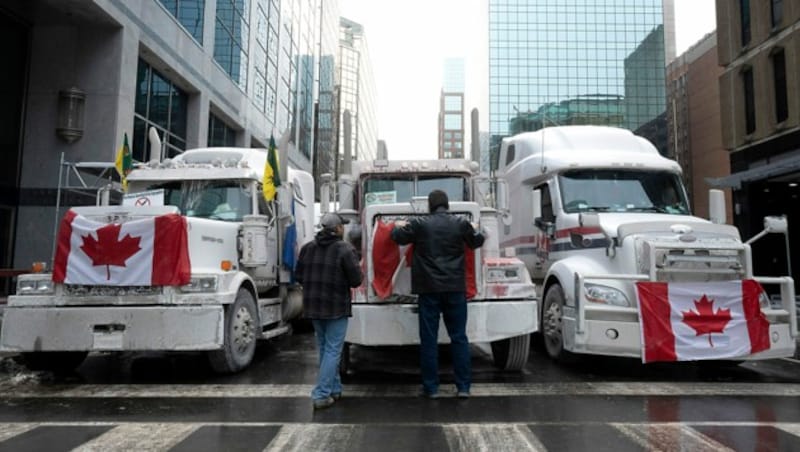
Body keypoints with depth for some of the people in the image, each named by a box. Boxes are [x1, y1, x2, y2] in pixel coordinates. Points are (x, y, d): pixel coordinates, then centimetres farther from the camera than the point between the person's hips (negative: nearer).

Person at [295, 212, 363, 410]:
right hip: (336, 306, -6)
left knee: (324, 348, 18)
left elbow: (298, 276, 8)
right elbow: (356, 280, -13)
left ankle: (334, 389, 28)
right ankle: (321, 395, -3)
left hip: (313, 305, 6)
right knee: (332, 350, 1)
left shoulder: (307, 248, 4)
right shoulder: (345, 249, -13)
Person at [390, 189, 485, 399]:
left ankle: (431, 388, 10)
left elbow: (398, 237, 11)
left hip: (428, 289, -1)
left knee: (429, 339, 5)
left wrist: (398, 226, 33)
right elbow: (476, 242, 20)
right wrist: (475, 230, 42)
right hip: (455, 287, 2)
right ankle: (463, 386, 11)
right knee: (459, 337, 8)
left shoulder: (419, 224, -2)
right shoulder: (461, 223, 3)